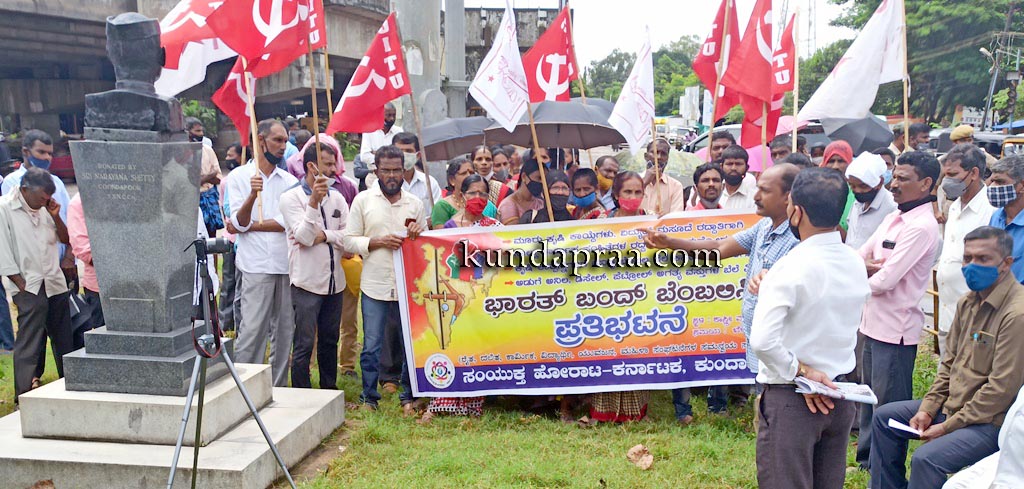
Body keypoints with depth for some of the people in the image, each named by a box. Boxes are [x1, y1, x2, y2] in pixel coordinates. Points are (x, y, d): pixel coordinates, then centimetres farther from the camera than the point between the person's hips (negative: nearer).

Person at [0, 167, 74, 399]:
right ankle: (25, 396, 1)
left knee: (64, 339, 11)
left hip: (55, 284, 6)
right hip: (29, 287, -6)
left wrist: (55, 216, 0)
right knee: (29, 343, -5)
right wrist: (21, 283, -13)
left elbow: (65, 239, 17)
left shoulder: (44, 209, 12)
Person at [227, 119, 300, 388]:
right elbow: (239, 222, -6)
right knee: (252, 331, -6)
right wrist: (252, 195, -22)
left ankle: (278, 388, 18)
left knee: (284, 331, 8)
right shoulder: (240, 176, 4)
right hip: (257, 265, -4)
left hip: (287, 265, 4)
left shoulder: (289, 180, 12)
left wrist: (249, 225, -5)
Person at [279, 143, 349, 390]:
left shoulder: (336, 197, 11)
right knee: (304, 344, -2)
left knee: (330, 341, 16)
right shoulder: (291, 197, -5)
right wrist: (314, 201, -24)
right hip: (306, 282, -6)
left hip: (334, 281, 6)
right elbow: (304, 237, -18)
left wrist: (324, 235, -12)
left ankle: (329, 390, 29)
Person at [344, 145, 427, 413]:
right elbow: (349, 241, 0)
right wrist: (377, 242, -14)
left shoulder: (415, 204, 9)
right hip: (375, 286, -2)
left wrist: (417, 237, -8)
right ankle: (369, 397, 20)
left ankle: (408, 396, 23)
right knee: (371, 346, 4)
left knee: (411, 345, 8)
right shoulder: (363, 200, 3)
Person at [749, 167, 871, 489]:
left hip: (791, 399, -7)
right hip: (839, 396, 7)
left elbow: (762, 340, -31)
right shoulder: (856, 263, 0)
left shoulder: (791, 268, -22)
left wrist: (800, 371, -17)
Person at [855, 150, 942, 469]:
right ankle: (867, 461, 34)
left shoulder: (921, 227, -18)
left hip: (896, 329, -9)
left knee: (889, 407, 3)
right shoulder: (896, 217, 10)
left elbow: (885, 281, -22)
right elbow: (858, 257, 10)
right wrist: (871, 268, -10)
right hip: (874, 322, 9)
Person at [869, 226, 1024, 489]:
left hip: (993, 420, -9)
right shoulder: (968, 302, 7)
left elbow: (1002, 389, -23)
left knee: (926, 459, -28)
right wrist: (927, 409, 1)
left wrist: (948, 426, -18)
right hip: (953, 404, 9)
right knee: (884, 417, 12)